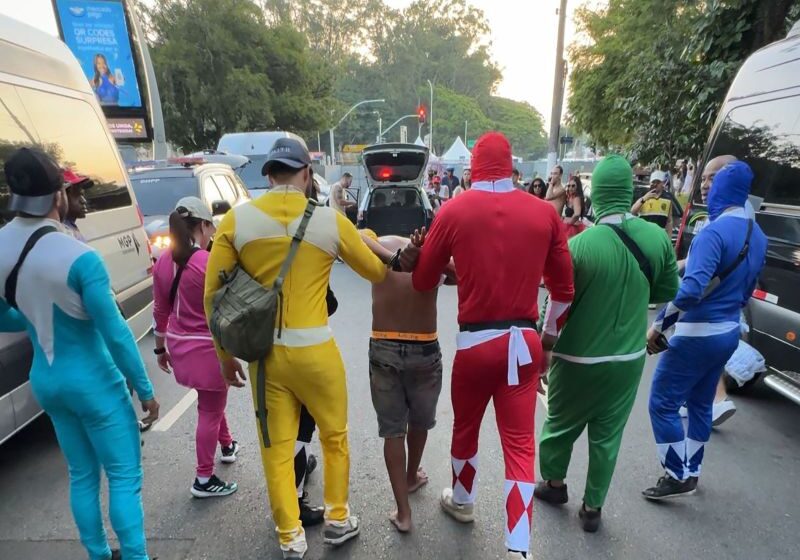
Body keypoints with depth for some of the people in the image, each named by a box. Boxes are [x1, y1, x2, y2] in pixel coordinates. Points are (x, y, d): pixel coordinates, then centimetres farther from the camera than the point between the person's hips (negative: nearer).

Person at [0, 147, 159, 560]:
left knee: (82, 474, 22)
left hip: (45, 381, 7)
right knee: (124, 476, 8)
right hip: (92, 382, -7)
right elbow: (116, 334, -21)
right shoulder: (80, 258, -26)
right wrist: (145, 389, -11)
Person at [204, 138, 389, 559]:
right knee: (334, 437, 21)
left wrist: (225, 354, 10)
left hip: (264, 351, 2)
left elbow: (213, 294, -1)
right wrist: (366, 238, 25)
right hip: (315, 350, -2)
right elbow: (378, 273, 5)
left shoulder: (236, 219, -3)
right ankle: (337, 519, 38)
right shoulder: (330, 220, -8)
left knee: (276, 448, 17)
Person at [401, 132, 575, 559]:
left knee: (465, 428, 22)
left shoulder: (454, 211, -7)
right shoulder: (544, 212, 0)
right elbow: (563, 288, 6)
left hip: (475, 340, -1)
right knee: (519, 444, 10)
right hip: (524, 341, 2)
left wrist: (417, 257, 23)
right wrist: (549, 336, 20)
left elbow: (423, 281, 1)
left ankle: (462, 501, 46)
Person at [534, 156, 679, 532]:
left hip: (578, 358, -3)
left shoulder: (579, 244, -21)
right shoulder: (657, 238, -8)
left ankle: (554, 484, 42)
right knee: (607, 435, 17)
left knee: (561, 425, 19)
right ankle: (592, 508, 33)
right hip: (629, 358, 4)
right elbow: (669, 292, 6)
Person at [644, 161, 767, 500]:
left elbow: (691, 290, -32)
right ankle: (691, 472, 33)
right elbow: (746, 291, 18)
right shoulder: (757, 235, 8)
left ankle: (677, 477, 11)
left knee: (663, 403, 3)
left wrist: (658, 325, -22)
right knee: (700, 404, 20)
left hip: (697, 335, -9)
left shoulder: (714, 231, -21)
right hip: (728, 333, 9)